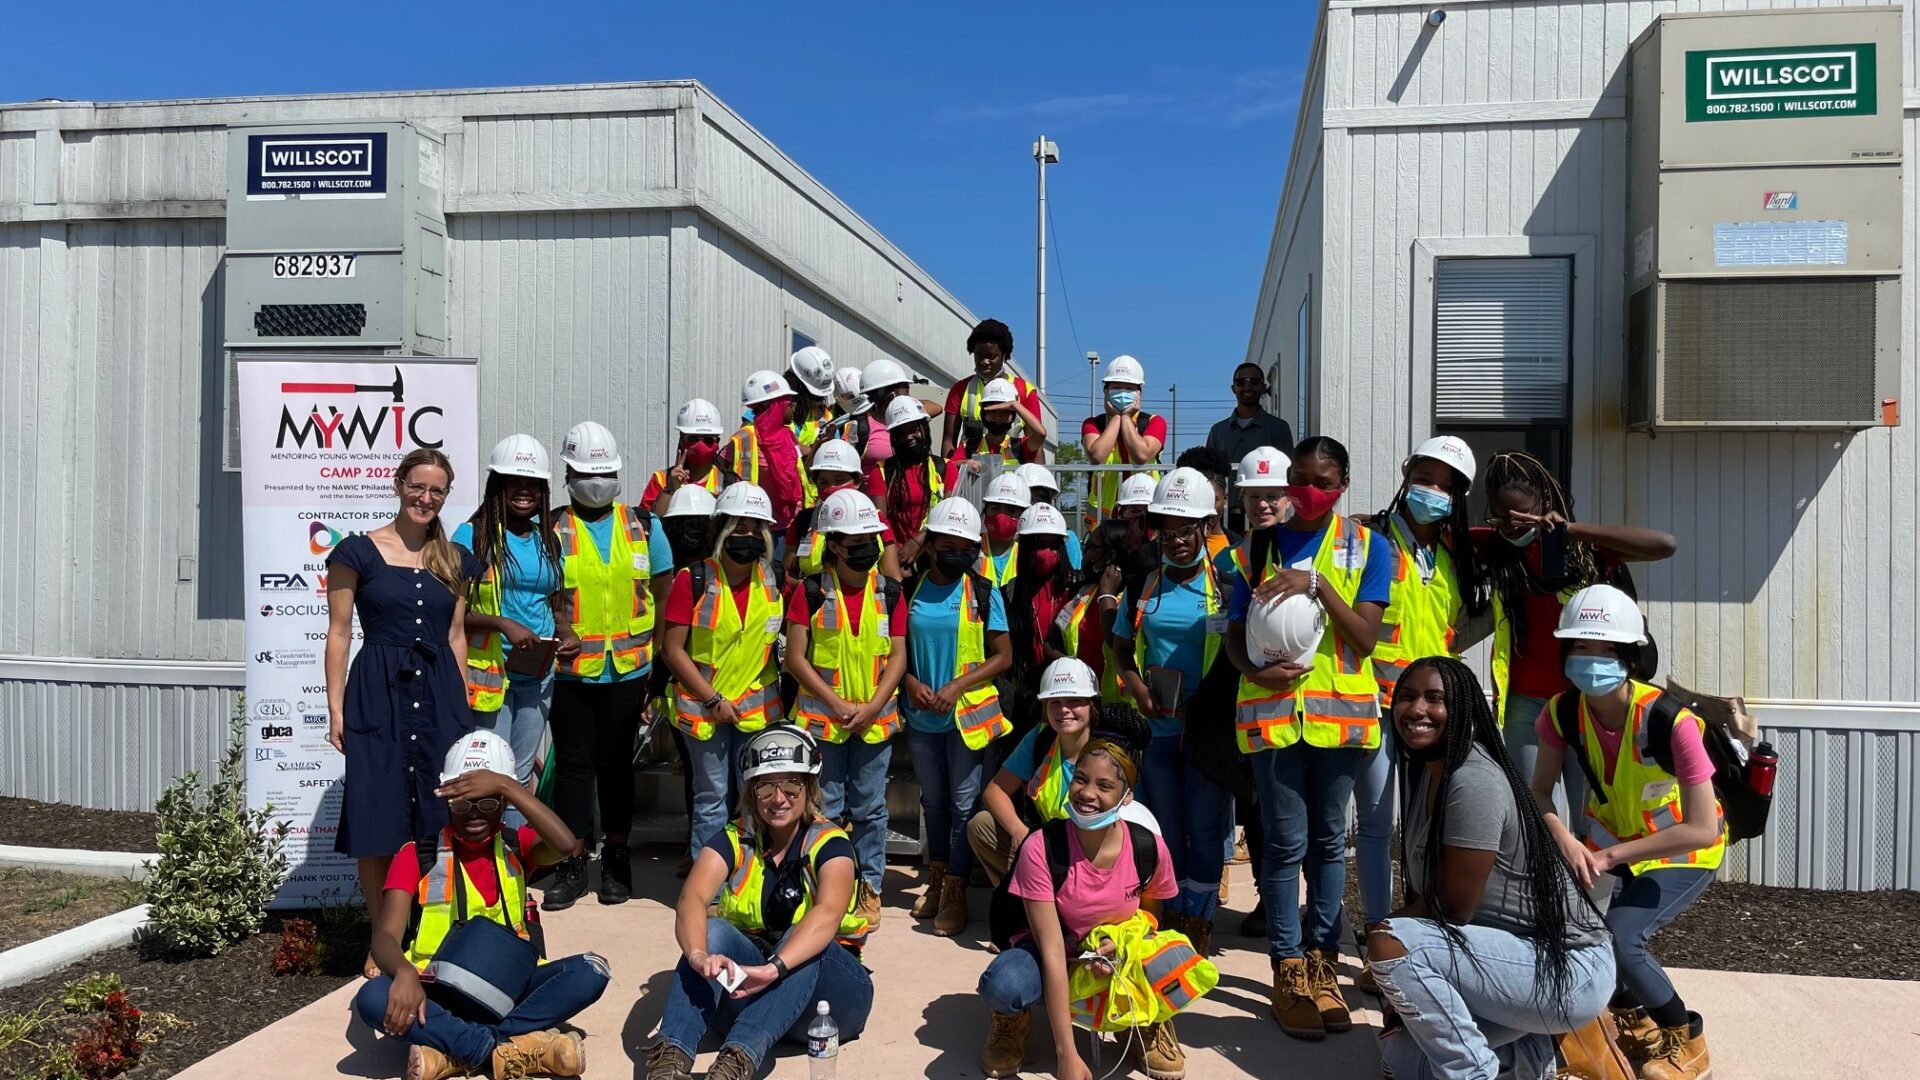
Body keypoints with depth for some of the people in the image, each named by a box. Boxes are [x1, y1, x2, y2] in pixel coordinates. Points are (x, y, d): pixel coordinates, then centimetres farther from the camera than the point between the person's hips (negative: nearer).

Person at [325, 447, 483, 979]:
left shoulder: (455, 559, 11)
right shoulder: (358, 551, -1)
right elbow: (339, 632, -1)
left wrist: (463, 704, 11)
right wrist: (335, 707, -6)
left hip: (440, 695, 3)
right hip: (378, 695, -3)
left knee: (439, 819, 4)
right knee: (378, 823, 0)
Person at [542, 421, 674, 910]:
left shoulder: (642, 525, 6)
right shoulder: (553, 528, 2)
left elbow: (662, 593, 9)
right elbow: (548, 595, 0)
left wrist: (661, 661, 3)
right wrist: (564, 632, -20)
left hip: (628, 668, 1)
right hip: (571, 669, -1)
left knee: (616, 764, 10)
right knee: (573, 764, 4)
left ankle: (616, 860, 22)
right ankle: (572, 864, 14)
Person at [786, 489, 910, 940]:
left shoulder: (889, 592, 2)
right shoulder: (810, 590, -4)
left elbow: (897, 657, 1)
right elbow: (796, 657, -5)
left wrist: (872, 707, -11)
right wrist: (837, 705, -12)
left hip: (877, 719, 2)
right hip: (822, 717, -2)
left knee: (870, 807, 10)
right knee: (826, 808, 6)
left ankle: (869, 887, 23)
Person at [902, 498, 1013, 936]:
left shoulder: (984, 594, -4)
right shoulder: (911, 590, 2)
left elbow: (1003, 657, -5)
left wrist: (956, 686, -15)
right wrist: (911, 683, -10)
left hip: (968, 714, -3)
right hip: (921, 717, 3)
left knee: (963, 804, 1)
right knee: (932, 801, 16)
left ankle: (955, 892, 11)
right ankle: (936, 879, 31)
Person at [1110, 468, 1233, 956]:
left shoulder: (1224, 585, -4)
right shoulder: (1143, 587, 7)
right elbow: (1122, 649, 15)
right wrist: (1137, 687, -3)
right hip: (1156, 727, 3)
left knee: (1203, 828, 2)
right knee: (1166, 828, 11)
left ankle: (1200, 922, 16)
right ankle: (1174, 918, 24)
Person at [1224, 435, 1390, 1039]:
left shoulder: (1366, 547, 2)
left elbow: (1365, 638, -7)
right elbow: (1235, 635, 6)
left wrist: (1317, 585, -19)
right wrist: (1257, 670, -15)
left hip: (1340, 709, 1)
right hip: (1272, 708, 0)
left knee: (1329, 840, 9)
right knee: (1286, 842, 0)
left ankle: (1321, 962, 20)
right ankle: (1288, 972, 9)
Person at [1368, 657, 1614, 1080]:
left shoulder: (1474, 782, -24)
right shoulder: (1426, 770, 6)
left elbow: (1453, 909, -23)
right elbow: (1422, 893, 7)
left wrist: (1386, 926, -4)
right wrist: (1403, 1004, 2)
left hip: (1568, 969, -10)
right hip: (1517, 952, 10)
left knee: (1390, 944, -27)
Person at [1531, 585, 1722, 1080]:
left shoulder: (1670, 722, -32)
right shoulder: (1561, 713, -17)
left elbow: (1703, 830, -29)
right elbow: (1540, 790, -7)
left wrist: (1611, 856, -28)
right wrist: (1566, 841, -27)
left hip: (1683, 851, -5)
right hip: (1611, 833, 5)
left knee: (1619, 936, -24)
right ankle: (1632, 1017, 14)